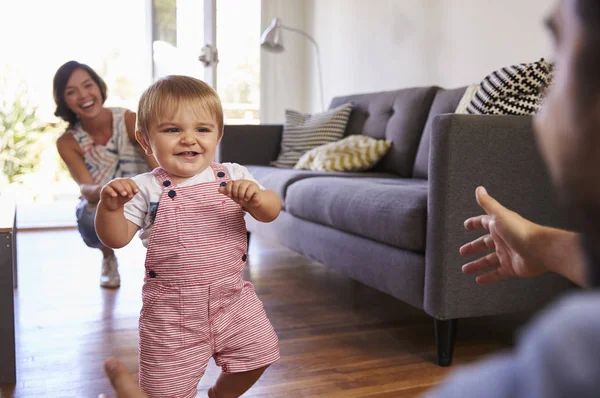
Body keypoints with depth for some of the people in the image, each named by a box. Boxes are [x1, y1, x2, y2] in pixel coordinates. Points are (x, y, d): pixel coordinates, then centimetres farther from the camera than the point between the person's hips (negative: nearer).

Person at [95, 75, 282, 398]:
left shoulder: (233, 177, -4)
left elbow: (271, 212, -10)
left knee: (255, 355, 15)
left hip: (232, 297, 3)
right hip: (171, 310, -2)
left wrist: (255, 198, -32)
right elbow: (115, 238, -9)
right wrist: (110, 206, -29)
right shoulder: (146, 189, -9)